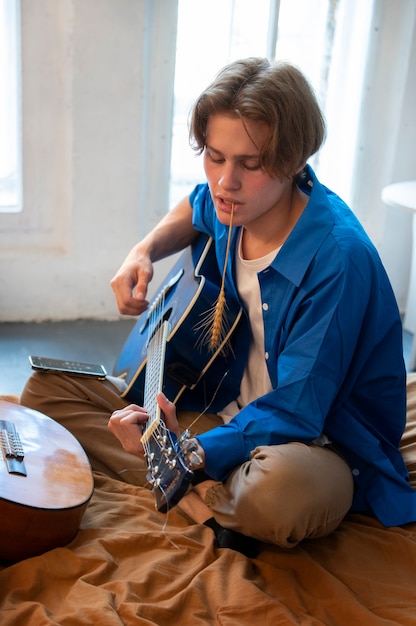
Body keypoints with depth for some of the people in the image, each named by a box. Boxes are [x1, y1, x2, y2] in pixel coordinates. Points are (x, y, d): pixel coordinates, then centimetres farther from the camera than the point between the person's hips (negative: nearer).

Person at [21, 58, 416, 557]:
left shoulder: (338, 258, -27)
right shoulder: (235, 205, -5)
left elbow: (295, 413, -27)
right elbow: (195, 206, 22)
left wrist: (192, 455, -42)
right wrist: (145, 251, 2)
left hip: (321, 438, -7)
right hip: (226, 408, 8)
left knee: (282, 489, -46)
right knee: (47, 387, -1)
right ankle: (212, 503, -15)